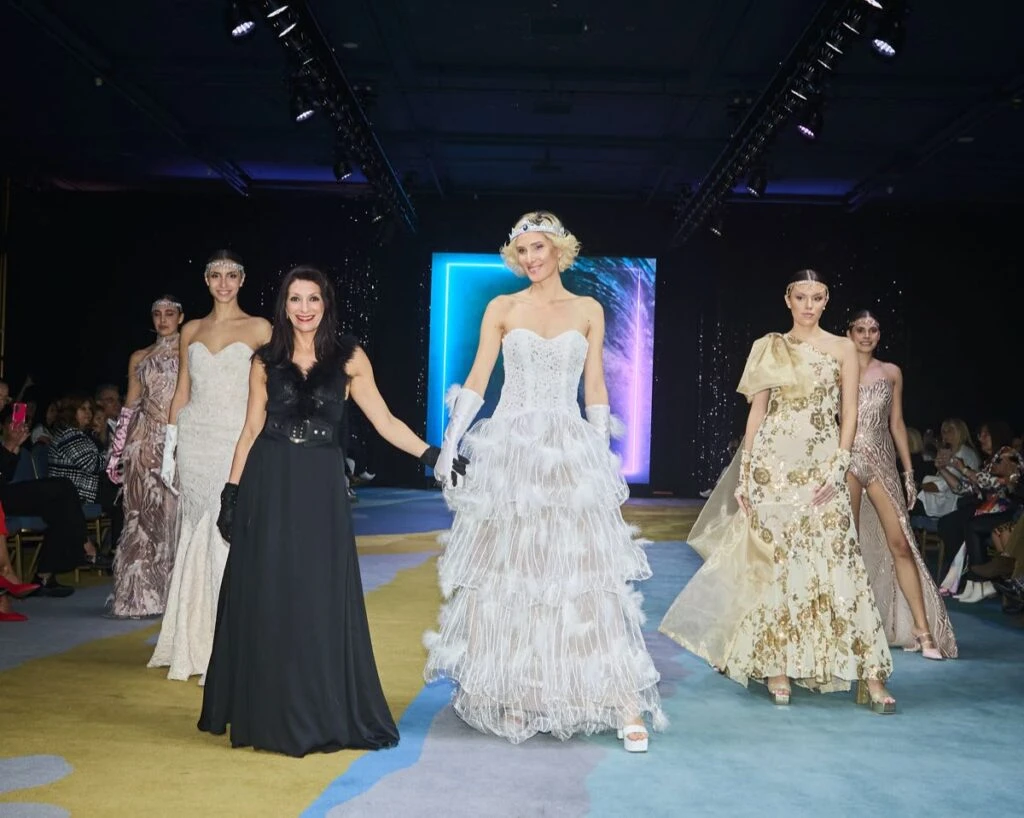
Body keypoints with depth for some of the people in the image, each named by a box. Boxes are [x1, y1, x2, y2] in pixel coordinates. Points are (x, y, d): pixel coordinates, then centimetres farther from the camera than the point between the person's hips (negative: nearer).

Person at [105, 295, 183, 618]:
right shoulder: (139, 358, 15)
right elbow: (130, 406, 13)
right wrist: (116, 453, 8)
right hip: (147, 443, 2)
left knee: (177, 515, -5)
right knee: (144, 517, -1)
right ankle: (140, 595, 3)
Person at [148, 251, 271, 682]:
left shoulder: (259, 329, 2)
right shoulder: (191, 330, 13)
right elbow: (181, 392, 14)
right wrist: (169, 449, 9)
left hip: (237, 440, -4)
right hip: (195, 440, 4)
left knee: (229, 536, -7)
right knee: (196, 535, 6)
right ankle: (194, 644, 16)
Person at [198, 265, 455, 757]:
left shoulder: (348, 359, 3)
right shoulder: (265, 361, 7)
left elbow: (384, 421, 2)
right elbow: (251, 430, 8)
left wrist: (431, 454, -8)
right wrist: (231, 491, 3)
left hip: (321, 489, -1)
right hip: (268, 487, 1)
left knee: (322, 599, 1)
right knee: (265, 598, 4)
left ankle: (323, 713, 14)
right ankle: (267, 712, 19)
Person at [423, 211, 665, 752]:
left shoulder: (589, 311, 9)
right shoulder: (502, 309, 6)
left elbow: (595, 391, 9)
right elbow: (477, 381, 3)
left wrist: (603, 458, 5)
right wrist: (449, 443, -6)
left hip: (571, 454, 0)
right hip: (510, 453, 0)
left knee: (586, 574, -5)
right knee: (506, 574, 3)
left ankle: (624, 705, -3)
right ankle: (512, 696, 16)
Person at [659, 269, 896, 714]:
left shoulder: (842, 349, 6)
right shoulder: (768, 348, 9)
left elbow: (849, 414, 3)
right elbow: (757, 411, 8)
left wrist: (838, 468, -8)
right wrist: (744, 472, 3)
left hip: (821, 467, -1)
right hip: (772, 464, 1)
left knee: (836, 562, -7)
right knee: (772, 560, 1)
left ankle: (869, 675, -4)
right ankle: (777, 668, 9)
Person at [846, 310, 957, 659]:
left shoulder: (891, 373, 11)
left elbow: (896, 424, 14)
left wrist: (909, 471, 10)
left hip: (882, 462, 2)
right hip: (847, 460, -2)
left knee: (900, 544, -5)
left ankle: (923, 629, -3)